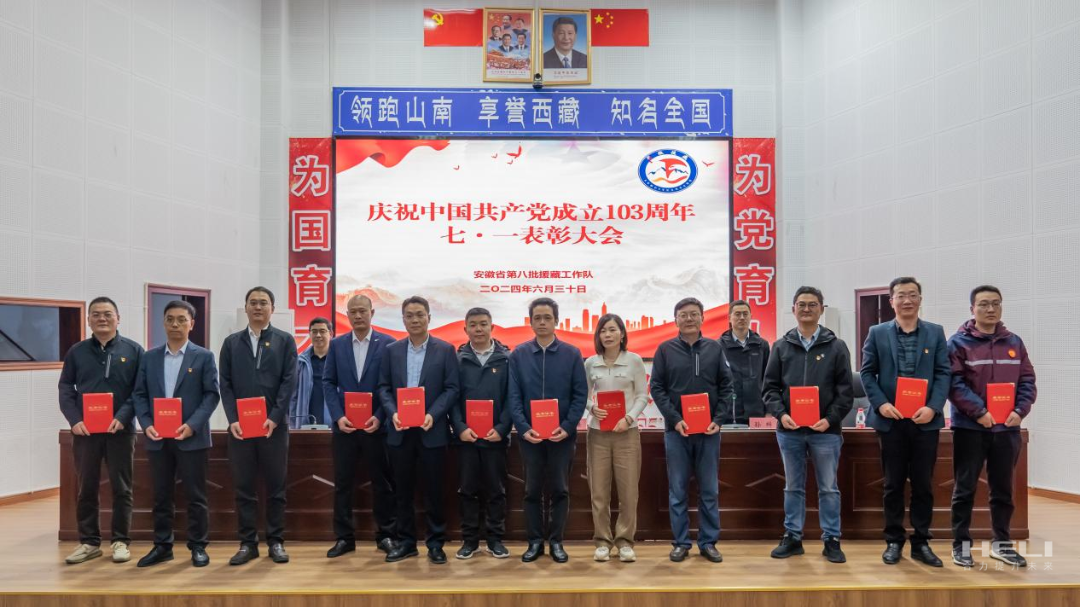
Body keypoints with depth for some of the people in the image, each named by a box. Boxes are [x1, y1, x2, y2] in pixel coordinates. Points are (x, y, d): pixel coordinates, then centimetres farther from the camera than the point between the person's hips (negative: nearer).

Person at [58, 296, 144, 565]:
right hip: (84, 430, 2)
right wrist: (75, 420, -8)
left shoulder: (133, 351, 2)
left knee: (121, 488, 5)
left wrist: (123, 417, -15)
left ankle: (121, 541, 14)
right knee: (86, 488, 9)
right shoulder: (77, 352, 8)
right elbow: (65, 389, 6)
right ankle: (89, 542, 20)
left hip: (120, 430, -2)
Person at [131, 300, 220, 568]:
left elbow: (212, 394, -4)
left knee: (195, 495, 3)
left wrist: (192, 425, -16)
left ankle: (198, 546, 13)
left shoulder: (204, 356, 1)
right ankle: (162, 546, 22)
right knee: (161, 495, 11)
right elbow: (139, 394, 9)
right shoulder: (149, 357, 10)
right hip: (157, 438, 3)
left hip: (192, 438, -3)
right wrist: (146, 424, -7)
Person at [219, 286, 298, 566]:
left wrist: (274, 418, -13)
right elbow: (225, 384, 5)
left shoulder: (285, 341, 4)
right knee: (243, 487, 6)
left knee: (275, 487, 4)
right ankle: (247, 543, 15)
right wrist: (233, 420, -8)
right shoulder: (231, 342, 11)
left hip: (274, 425, -2)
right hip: (239, 426, 2)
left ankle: (276, 542, 14)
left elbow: (289, 382, -3)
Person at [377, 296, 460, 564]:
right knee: (402, 489, 9)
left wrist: (432, 415, -17)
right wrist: (393, 413, -10)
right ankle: (405, 542, 21)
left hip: (432, 430, -3)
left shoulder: (445, 349, 0)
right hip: (400, 430, 3)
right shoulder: (392, 350, 8)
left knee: (433, 489, 3)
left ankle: (435, 544, 14)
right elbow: (384, 387, 7)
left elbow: (452, 388, -4)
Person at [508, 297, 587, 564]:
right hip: (530, 435, 1)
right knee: (532, 490, 8)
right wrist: (524, 428, -13)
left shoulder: (572, 354, 1)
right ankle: (535, 541, 20)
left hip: (562, 434, 0)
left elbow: (581, 394, -2)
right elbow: (514, 395, -1)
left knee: (559, 490, 7)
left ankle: (556, 541, 19)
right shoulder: (518, 354, 3)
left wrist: (567, 427, -13)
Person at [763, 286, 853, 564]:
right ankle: (792, 537, 21)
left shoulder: (836, 346, 3)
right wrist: (780, 414, -10)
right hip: (789, 430, 2)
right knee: (793, 487, 12)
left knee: (829, 488, 7)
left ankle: (831, 540, 18)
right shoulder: (781, 346, 7)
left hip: (825, 431, -1)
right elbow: (770, 386, 5)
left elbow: (845, 390, -1)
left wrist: (831, 419, -13)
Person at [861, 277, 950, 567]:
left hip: (925, 420, 1)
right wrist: (881, 404, -11)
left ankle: (921, 543, 18)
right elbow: (867, 372, 3)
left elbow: (943, 373, 2)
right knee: (893, 484, 7)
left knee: (923, 485, 6)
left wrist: (933, 407, -11)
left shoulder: (936, 332, 6)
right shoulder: (877, 333, 5)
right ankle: (894, 541, 17)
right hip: (891, 420, 0)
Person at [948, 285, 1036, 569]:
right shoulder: (959, 342, -5)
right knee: (965, 488, 3)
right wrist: (979, 412, -19)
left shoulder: (1014, 342, 9)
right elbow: (954, 383, -12)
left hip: (1007, 428, 4)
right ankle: (961, 544, 12)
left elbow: (1027, 381, 8)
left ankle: (1002, 542, 27)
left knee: (1003, 488, 14)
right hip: (970, 428, -4)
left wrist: (1020, 410, -7)